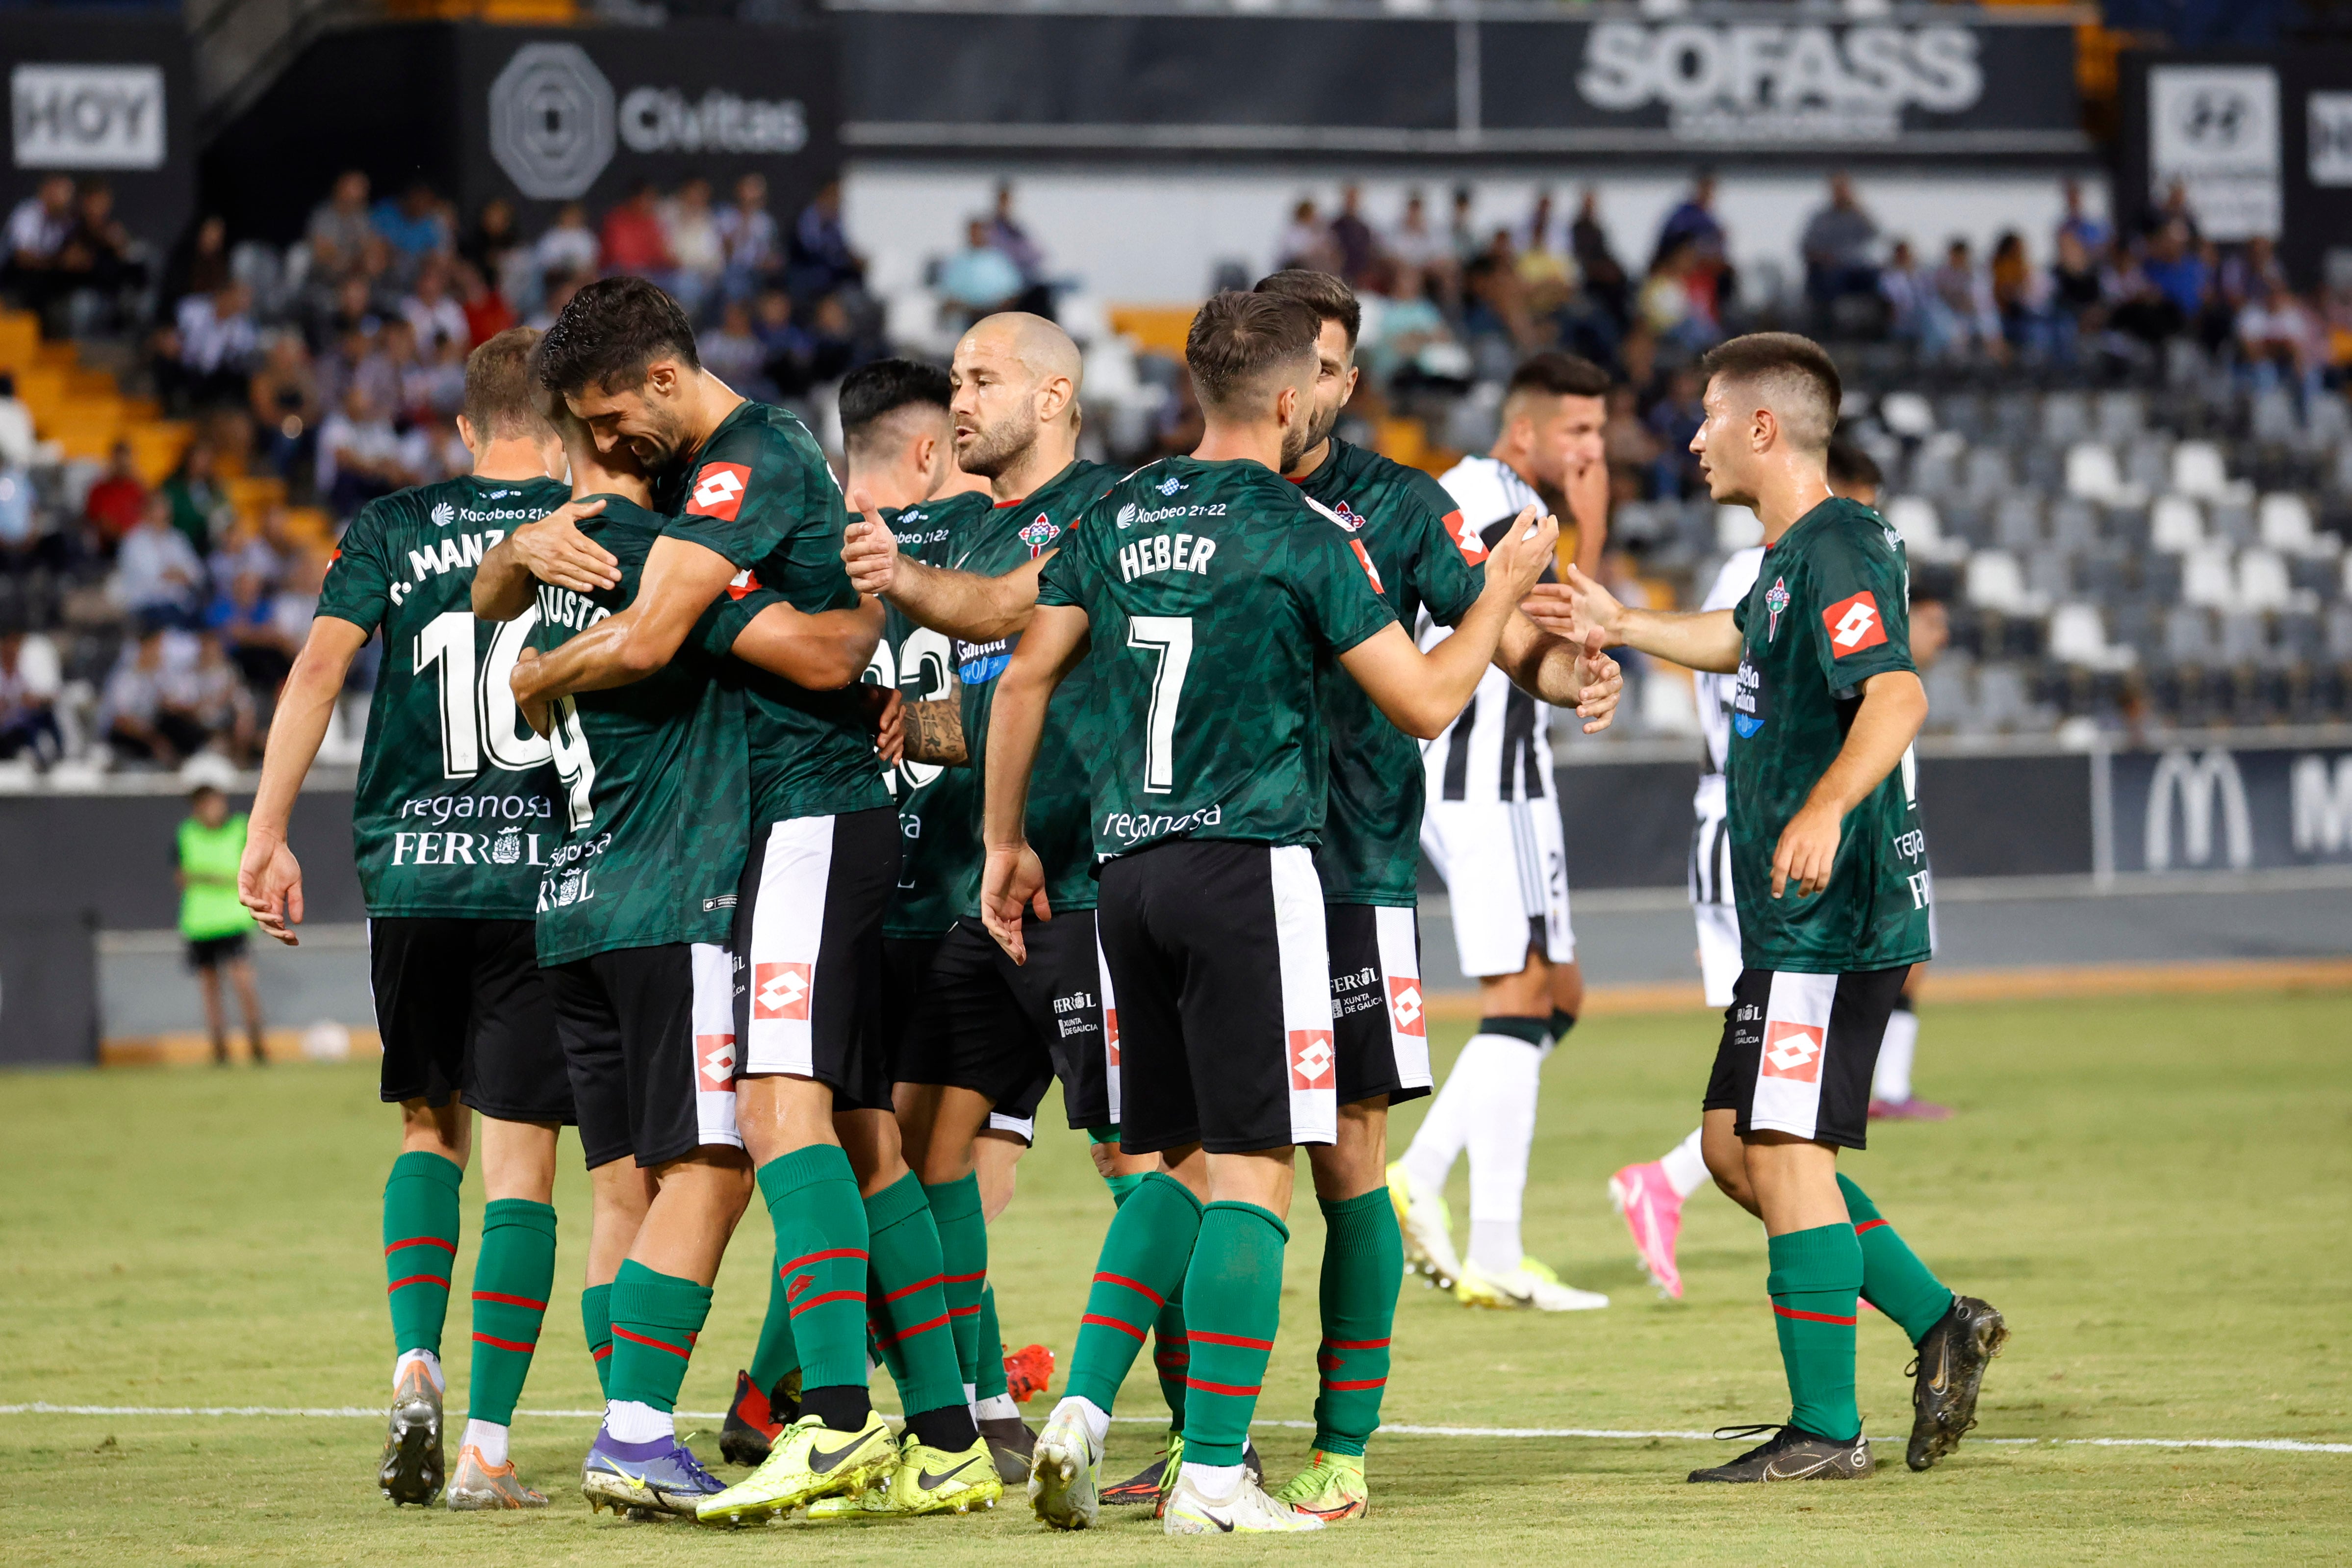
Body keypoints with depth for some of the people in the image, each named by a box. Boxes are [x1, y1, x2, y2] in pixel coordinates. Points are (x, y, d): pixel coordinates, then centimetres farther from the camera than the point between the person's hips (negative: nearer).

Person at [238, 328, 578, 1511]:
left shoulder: (392, 530, 6)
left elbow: (319, 666, -4)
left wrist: (268, 831, -4)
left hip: (411, 878, 2)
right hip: (545, 879, -2)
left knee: (429, 1131, 20)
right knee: (520, 1160, 2)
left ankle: (415, 1362, 0)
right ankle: (488, 1446, -3)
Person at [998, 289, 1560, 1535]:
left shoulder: (1118, 518, 9)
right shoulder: (1299, 535, -7)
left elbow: (1025, 678, 11)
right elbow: (1424, 700, -4)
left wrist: (1005, 844, 20)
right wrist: (1504, 589, 10)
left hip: (1129, 865, 6)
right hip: (1248, 864, -6)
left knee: (1181, 1167, 15)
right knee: (1249, 1175, -3)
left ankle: (1083, 1408, 1)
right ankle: (1213, 1475, -5)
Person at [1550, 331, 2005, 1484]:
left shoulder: (1837, 551, -16)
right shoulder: (1793, 556, 16)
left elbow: (1896, 697, -31)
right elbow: (1746, 642, 39)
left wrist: (1827, 806, -45)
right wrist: (1626, 626, 47)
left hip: (1829, 915, -10)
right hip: (1793, 915, 10)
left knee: (1785, 1152, -8)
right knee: (1736, 1147, 13)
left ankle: (1825, 1430, -3)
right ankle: (1937, 1323, 18)